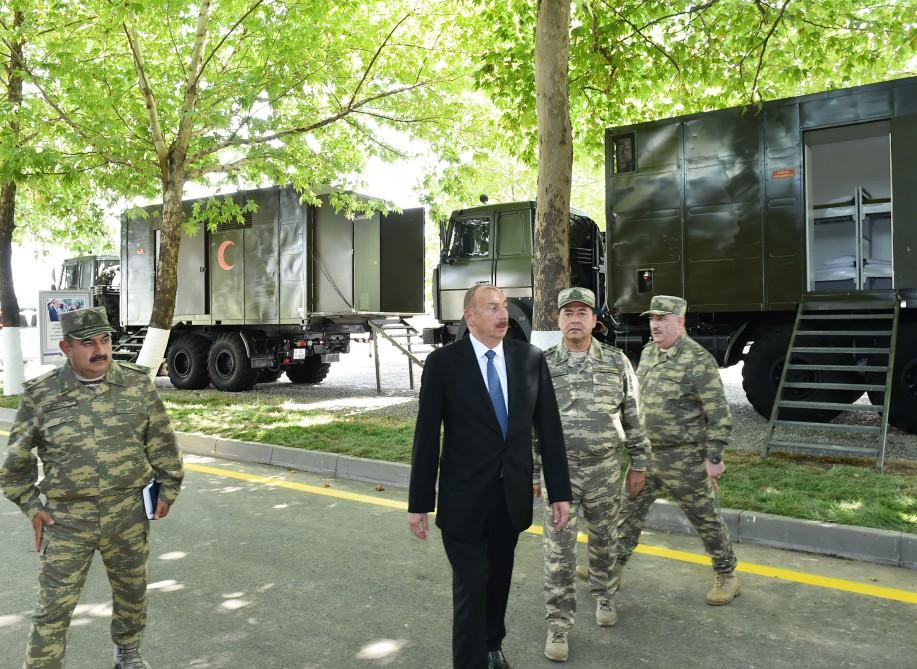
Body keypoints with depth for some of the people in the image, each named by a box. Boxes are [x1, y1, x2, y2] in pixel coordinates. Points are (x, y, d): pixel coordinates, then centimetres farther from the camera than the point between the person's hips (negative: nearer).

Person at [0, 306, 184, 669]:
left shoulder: (137, 383, -4)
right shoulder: (40, 394, -6)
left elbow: (162, 441, 4)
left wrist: (168, 487, 5)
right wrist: (31, 506, 2)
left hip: (129, 514, 2)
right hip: (65, 520, -2)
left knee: (131, 590, 18)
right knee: (53, 607, 3)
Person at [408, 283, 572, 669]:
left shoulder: (531, 358, -1)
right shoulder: (443, 362, -9)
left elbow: (549, 428, 1)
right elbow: (427, 436, -7)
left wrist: (560, 492, 0)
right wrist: (419, 502, -6)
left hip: (513, 494, 3)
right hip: (465, 498, -3)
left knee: (498, 581, 20)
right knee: (471, 588, 3)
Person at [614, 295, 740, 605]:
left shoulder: (697, 359, -17)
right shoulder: (648, 352, 6)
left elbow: (718, 413, -17)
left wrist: (714, 458, -17)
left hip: (685, 459, -7)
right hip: (647, 454, 7)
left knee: (705, 518, 8)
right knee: (629, 512, 12)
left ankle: (726, 576, 27)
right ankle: (612, 569, 24)